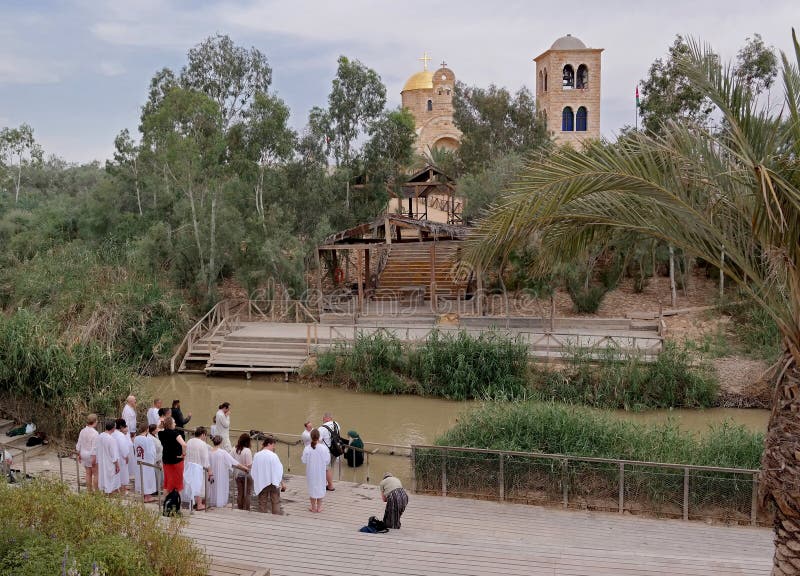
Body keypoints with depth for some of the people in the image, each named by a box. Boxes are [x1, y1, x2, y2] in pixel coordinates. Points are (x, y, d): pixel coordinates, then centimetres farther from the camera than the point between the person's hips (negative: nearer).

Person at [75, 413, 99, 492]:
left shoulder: (82, 431, 2)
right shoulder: (94, 433, -19)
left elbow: (79, 444, 8)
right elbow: (94, 447, -21)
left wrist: (79, 454, 17)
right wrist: (94, 458, -18)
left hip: (84, 454, 7)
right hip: (93, 455, -7)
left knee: (88, 473, 15)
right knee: (96, 474, 4)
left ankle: (89, 490, 21)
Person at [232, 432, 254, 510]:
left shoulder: (235, 450, -4)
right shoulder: (247, 451, -20)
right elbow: (249, 465, -21)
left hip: (238, 474, 5)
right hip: (246, 475, -5)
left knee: (239, 493, 15)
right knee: (247, 494, 6)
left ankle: (240, 509, 22)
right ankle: (246, 510, 9)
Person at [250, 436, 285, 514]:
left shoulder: (256, 456, -4)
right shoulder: (273, 455, -15)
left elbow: (253, 471, 4)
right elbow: (278, 471, -11)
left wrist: (255, 483, 17)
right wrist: (282, 483, -1)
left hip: (261, 484, 3)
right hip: (273, 483, -3)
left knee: (262, 503, 12)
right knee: (276, 502, 8)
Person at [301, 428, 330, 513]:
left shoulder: (307, 449, -18)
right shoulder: (324, 448, -18)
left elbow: (304, 461, -9)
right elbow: (327, 460, -9)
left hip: (311, 472, 0)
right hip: (321, 471, 0)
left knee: (312, 488, 14)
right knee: (320, 487, 16)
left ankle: (313, 507, 22)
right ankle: (319, 507, 23)